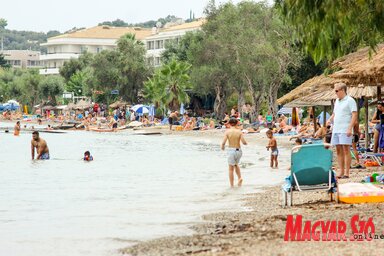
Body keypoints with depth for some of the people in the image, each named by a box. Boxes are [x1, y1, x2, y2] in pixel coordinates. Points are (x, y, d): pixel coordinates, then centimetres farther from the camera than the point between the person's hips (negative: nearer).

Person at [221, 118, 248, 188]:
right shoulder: (239, 131, -3)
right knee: (236, 164, 31)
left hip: (231, 150, -3)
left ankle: (231, 185, 9)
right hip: (239, 150, 3)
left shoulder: (227, 131, -7)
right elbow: (244, 142, -8)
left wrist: (222, 147, 10)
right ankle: (239, 178, 13)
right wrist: (245, 143, 17)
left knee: (231, 169, 8)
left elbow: (223, 142, -12)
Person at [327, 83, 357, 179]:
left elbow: (354, 115, -13)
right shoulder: (337, 101, 18)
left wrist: (350, 128, -21)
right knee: (338, 151, 8)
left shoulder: (350, 100, -6)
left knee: (346, 150, -8)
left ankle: (347, 173, -7)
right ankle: (341, 172, 12)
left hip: (345, 130, -8)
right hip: (336, 130, 8)